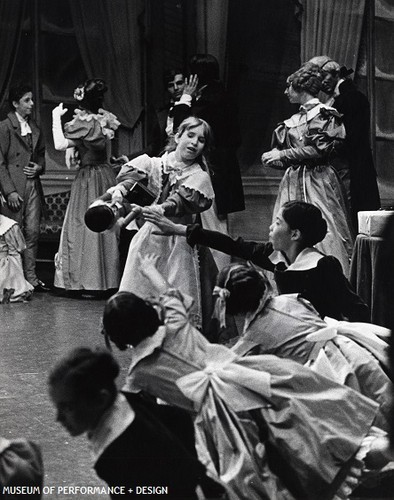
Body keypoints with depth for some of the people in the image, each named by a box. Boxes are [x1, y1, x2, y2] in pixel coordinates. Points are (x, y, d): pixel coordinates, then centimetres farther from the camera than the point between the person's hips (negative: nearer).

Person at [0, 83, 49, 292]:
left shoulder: (34, 127, 15)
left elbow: (41, 153, 26)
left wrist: (39, 167, 3)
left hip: (33, 185, 6)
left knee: (33, 232, 4)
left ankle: (31, 278, 9)